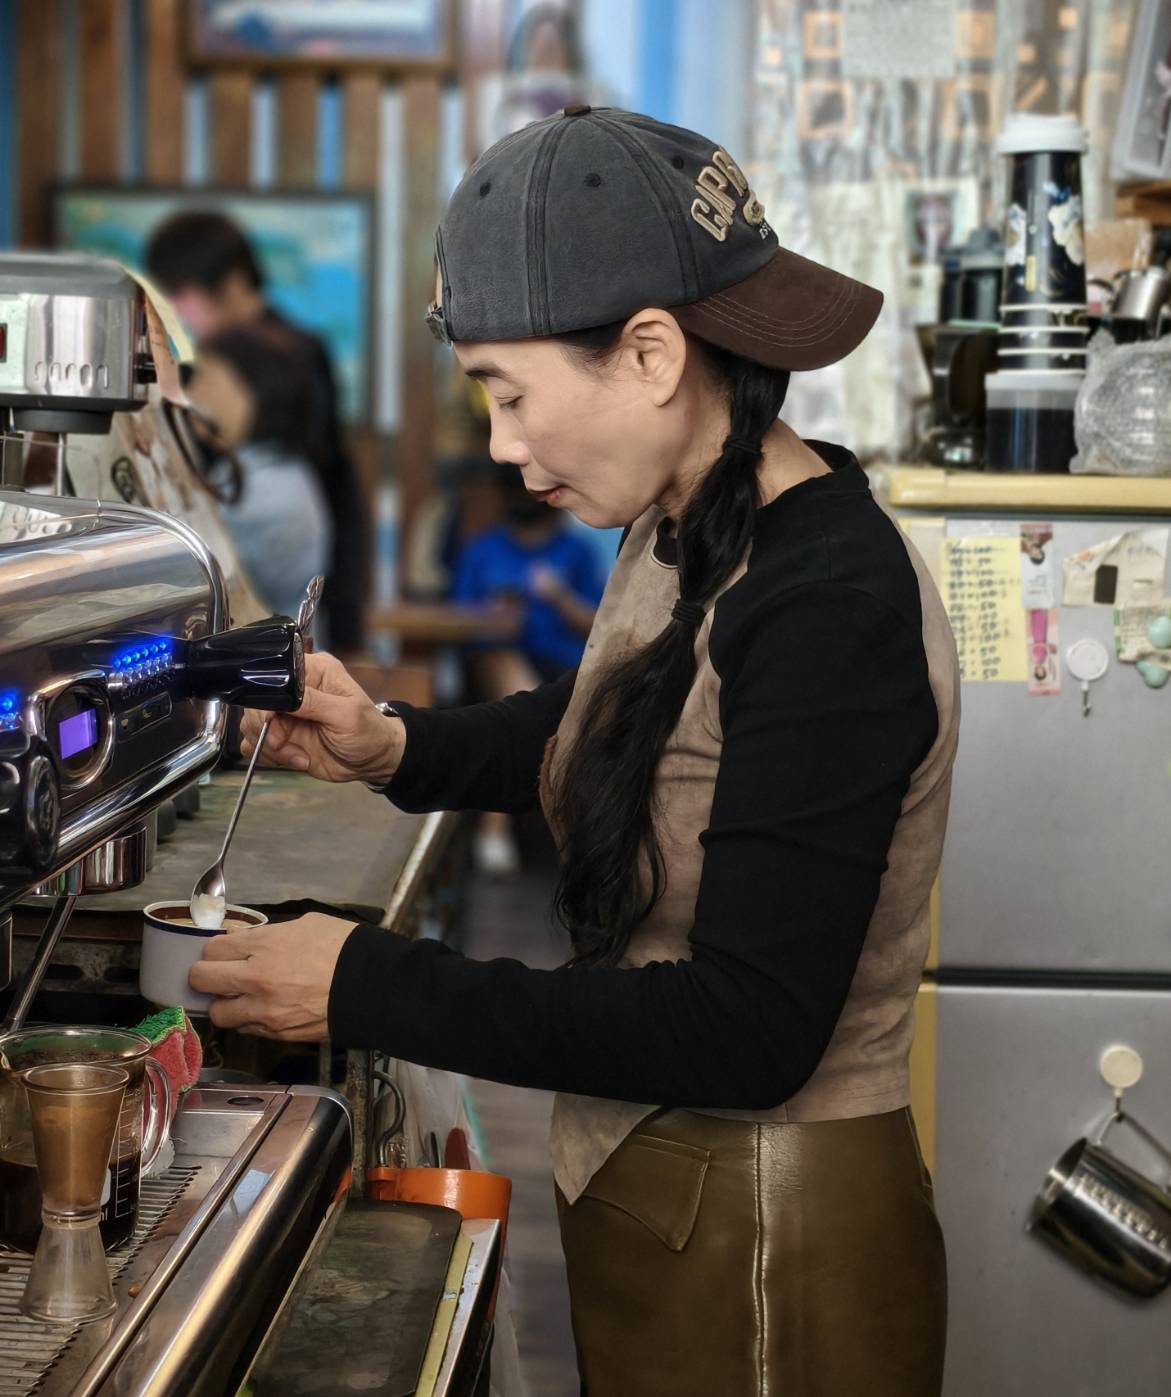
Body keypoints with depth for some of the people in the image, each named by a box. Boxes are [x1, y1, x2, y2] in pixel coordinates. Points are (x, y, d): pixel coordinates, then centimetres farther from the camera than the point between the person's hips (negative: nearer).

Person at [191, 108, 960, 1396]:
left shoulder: (833, 604, -26)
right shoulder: (685, 531, -1)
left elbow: (749, 1031, -28)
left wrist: (369, 991, -24)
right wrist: (396, 749, 2)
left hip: (764, 1243, -8)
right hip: (637, 1183, 8)